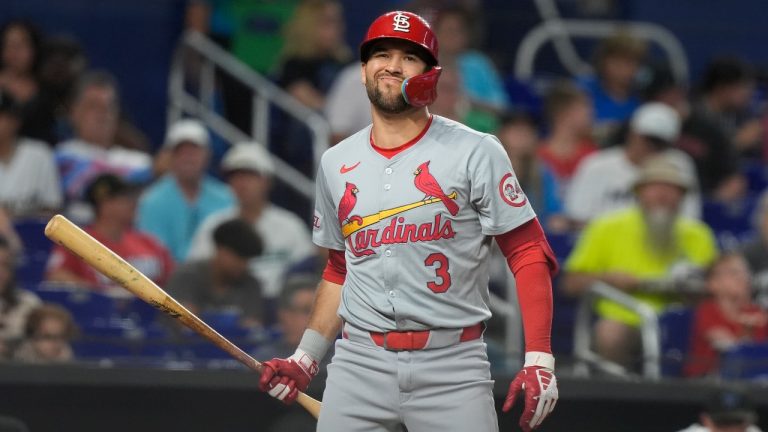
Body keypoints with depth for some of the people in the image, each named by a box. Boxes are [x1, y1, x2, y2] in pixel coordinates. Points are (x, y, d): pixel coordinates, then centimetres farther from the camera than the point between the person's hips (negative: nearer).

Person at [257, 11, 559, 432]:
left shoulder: (476, 153, -2)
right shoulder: (336, 164, 12)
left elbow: (528, 254, -4)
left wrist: (539, 361, -12)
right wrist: (306, 358, 16)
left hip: (452, 367, -4)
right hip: (359, 363, 4)